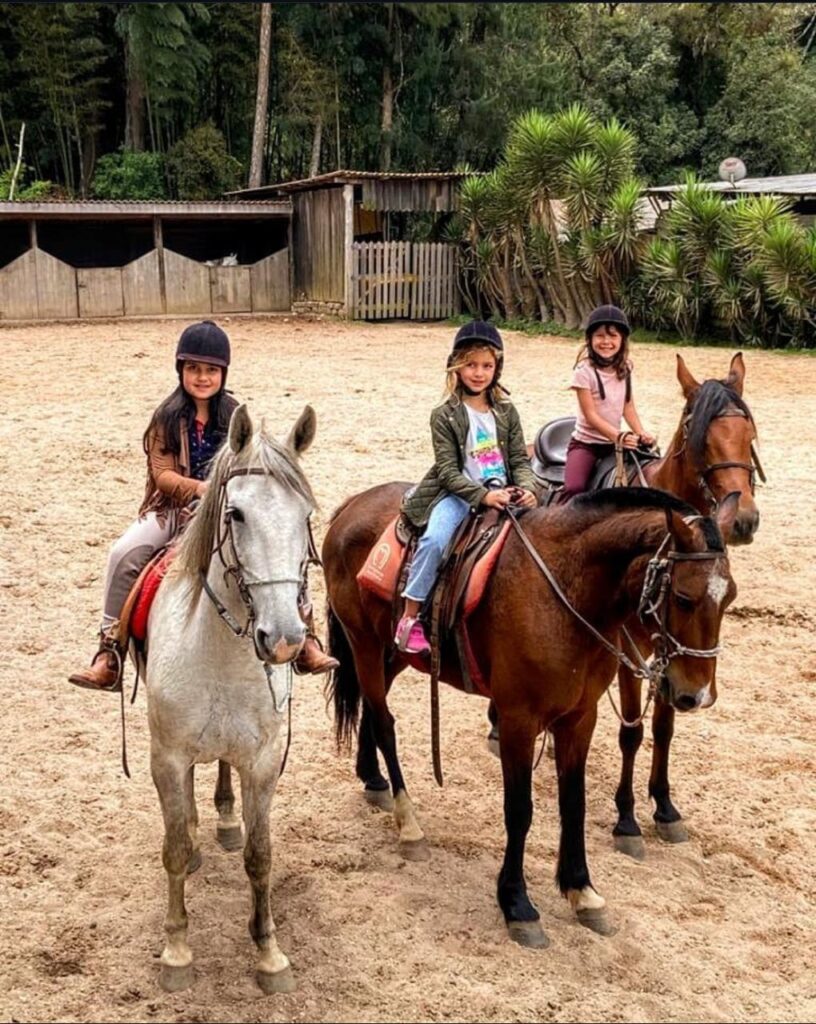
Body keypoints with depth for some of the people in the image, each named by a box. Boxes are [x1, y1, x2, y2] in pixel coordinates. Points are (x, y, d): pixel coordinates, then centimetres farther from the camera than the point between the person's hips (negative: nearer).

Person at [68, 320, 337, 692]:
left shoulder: (234, 416, 4)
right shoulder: (167, 418, -1)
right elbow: (162, 474, -6)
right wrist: (200, 487, -24)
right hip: (174, 508, -1)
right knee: (124, 553, -27)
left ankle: (303, 638, -9)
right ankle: (109, 651, -19)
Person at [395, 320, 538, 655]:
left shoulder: (506, 411, 10)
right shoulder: (444, 415, -1)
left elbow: (520, 459, 8)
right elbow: (448, 471, -8)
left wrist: (526, 489, -14)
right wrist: (483, 495, -21)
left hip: (501, 492, 4)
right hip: (458, 493, -4)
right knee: (434, 540, -30)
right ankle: (410, 618, -20)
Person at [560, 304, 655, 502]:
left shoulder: (624, 369, 4)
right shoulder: (585, 371, -14)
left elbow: (628, 406, 7)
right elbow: (590, 415, -17)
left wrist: (640, 433, -10)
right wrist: (618, 436, -29)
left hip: (615, 443, 6)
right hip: (586, 443, -6)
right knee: (575, 488, -28)